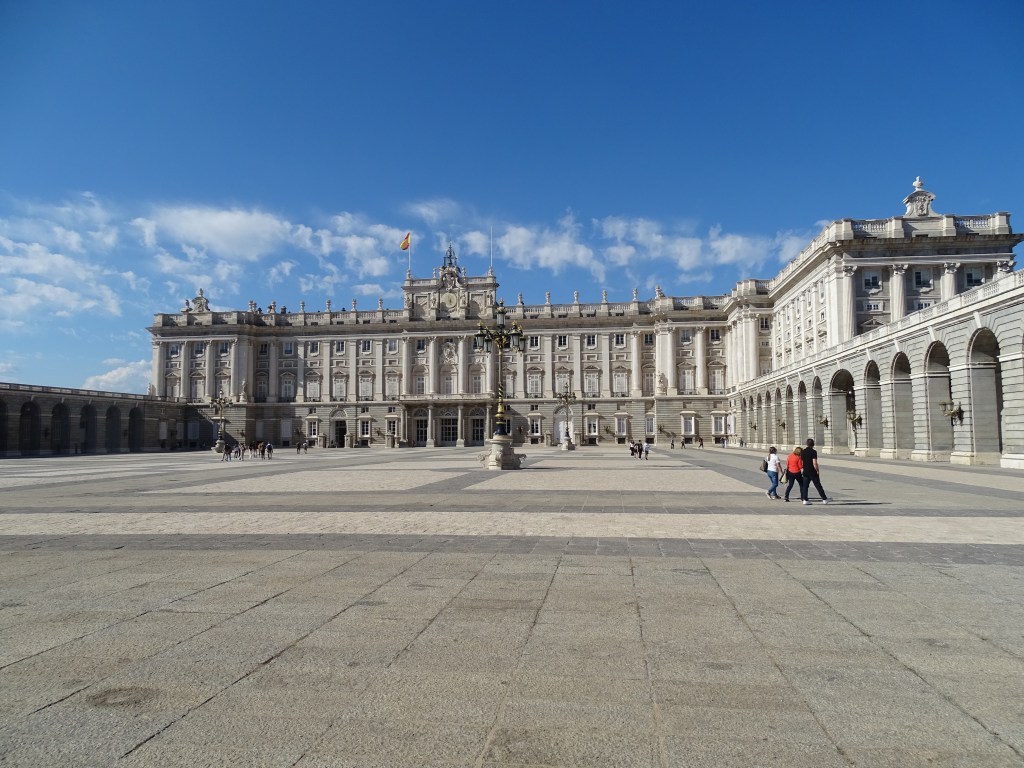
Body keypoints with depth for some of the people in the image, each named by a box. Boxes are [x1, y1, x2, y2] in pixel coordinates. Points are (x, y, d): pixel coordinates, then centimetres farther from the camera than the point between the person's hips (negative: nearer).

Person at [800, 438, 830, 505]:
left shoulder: (803, 452, 5)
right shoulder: (813, 452, -14)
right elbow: (814, 463, -19)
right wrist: (817, 471, -8)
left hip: (805, 472, 5)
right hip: (813, 472, -5)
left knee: (805, 486, 7)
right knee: (818, 486, 3)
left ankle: (805, 500, 2)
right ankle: (824, 499, 11)